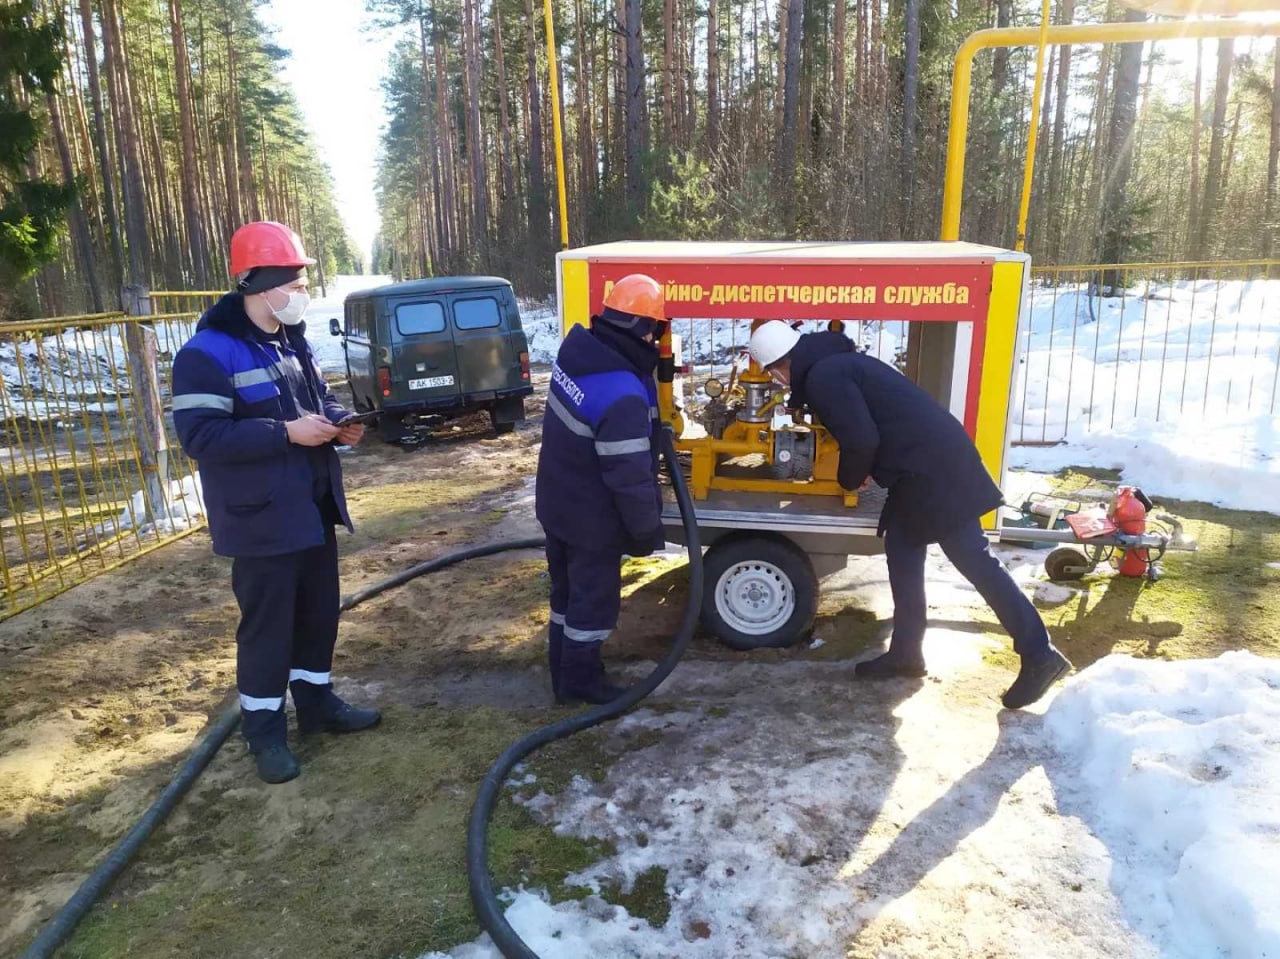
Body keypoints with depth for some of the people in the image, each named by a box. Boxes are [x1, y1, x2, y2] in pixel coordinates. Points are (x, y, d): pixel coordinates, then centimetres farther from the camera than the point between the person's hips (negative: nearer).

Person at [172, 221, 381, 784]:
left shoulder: (292, 340, 10)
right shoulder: (208, 353, -17)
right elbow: (199, 436, -23)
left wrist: (337, 422, -2)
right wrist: (286, 433, -26)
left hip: (312, 509, 8)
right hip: (261, 518, -8)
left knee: (320, 611, 17)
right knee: (267, 625, 3)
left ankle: (316, 702, 35)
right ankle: (264, 730, 20)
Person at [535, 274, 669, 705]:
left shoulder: (577, 351, -5)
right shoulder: (623, 395, -32)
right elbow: (630, 477, -27)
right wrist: (646, 528, -14)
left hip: (558, 503, 9)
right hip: (592, 518, -8)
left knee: (567, 590, 22)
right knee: (594, 598, 11)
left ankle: (565, 670, 39)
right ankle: (579, 680, 28)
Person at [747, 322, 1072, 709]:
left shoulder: (823, 376, -13)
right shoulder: (835, 362, 19)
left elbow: (861, 439, -20)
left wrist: (850, 479, -1)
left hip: (932, 466, -11)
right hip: (927, 461, 11)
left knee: (974, 558, -6)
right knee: (902, 552, 15)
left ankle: (1039, 656, 1)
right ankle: (906, 652, 24)